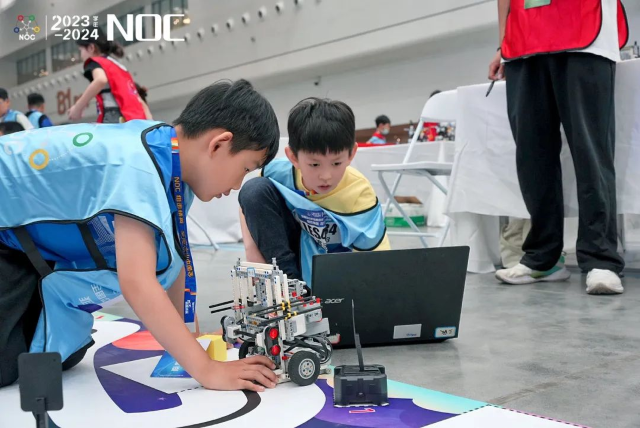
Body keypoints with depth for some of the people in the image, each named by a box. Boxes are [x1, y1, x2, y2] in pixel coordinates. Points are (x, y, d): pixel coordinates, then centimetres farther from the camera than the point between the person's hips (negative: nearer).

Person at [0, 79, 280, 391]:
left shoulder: (172, 156, -6)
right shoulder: (139, 167, -34)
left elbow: (171, 261, 2)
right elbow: (136, 282, -42)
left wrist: (183, 338, 2)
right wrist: (207, 370, -40)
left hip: (28, 239, 9)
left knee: (60, 358, 7)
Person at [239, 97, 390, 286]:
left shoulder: (360, 197, -31)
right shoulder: (280, 172, -21)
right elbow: (249, 200, 0)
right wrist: (251, 246, -15)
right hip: (297, 249, 4)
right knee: (255, 189, -20)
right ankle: (287, 279, -18)